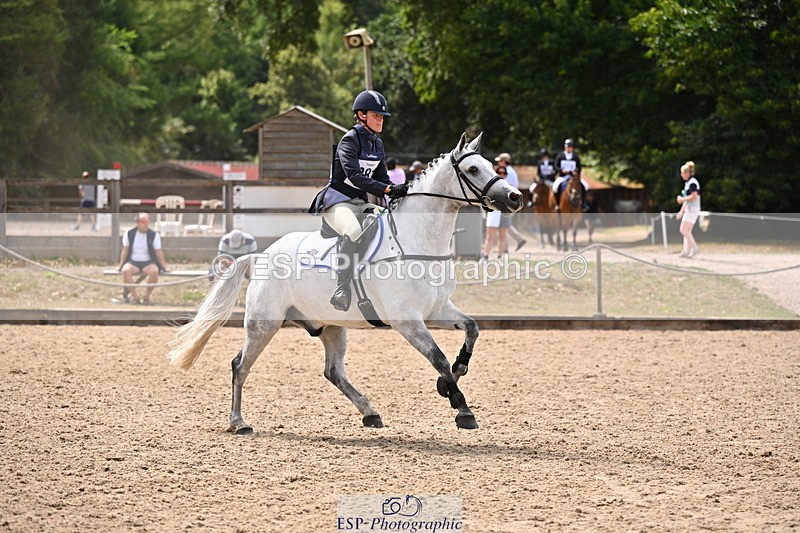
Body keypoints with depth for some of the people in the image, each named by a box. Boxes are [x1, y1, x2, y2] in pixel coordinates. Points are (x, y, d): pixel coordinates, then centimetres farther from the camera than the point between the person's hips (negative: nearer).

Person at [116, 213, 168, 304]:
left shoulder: (154, 235, 4)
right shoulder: (129, 234, 6)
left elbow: (158, 252, 4)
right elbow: (125, 250, 8)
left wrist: (164, 266, -3)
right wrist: (120, 265, 2)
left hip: (148, 262, 0)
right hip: (133, 262, 0)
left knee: (154, 271, -36)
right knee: (126, 270, -35)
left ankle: (147, 297, -19)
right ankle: (135, 297, -25)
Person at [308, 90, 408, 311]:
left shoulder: (377, 144, 14)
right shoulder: (350, 140, -12)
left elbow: (382, 178, 12)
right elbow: (355, 176, -26)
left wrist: (399, 190, -10)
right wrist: (388, 189, -34)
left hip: (359, 202, 9)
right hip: (336, 200, -9)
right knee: (354, 231, -37)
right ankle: (342, 289, -39)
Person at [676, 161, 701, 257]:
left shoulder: (692, 183, -14)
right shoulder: (687, 183, 17)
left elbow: (694, 197, -24)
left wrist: (681, 199, -12)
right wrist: (682, 211, 24)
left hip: (692, 210, -10)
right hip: (688, 210, 10)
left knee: (683, 230, -12)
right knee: (687, 231, 8)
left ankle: (695, 248, -11)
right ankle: (686, 251, 7)